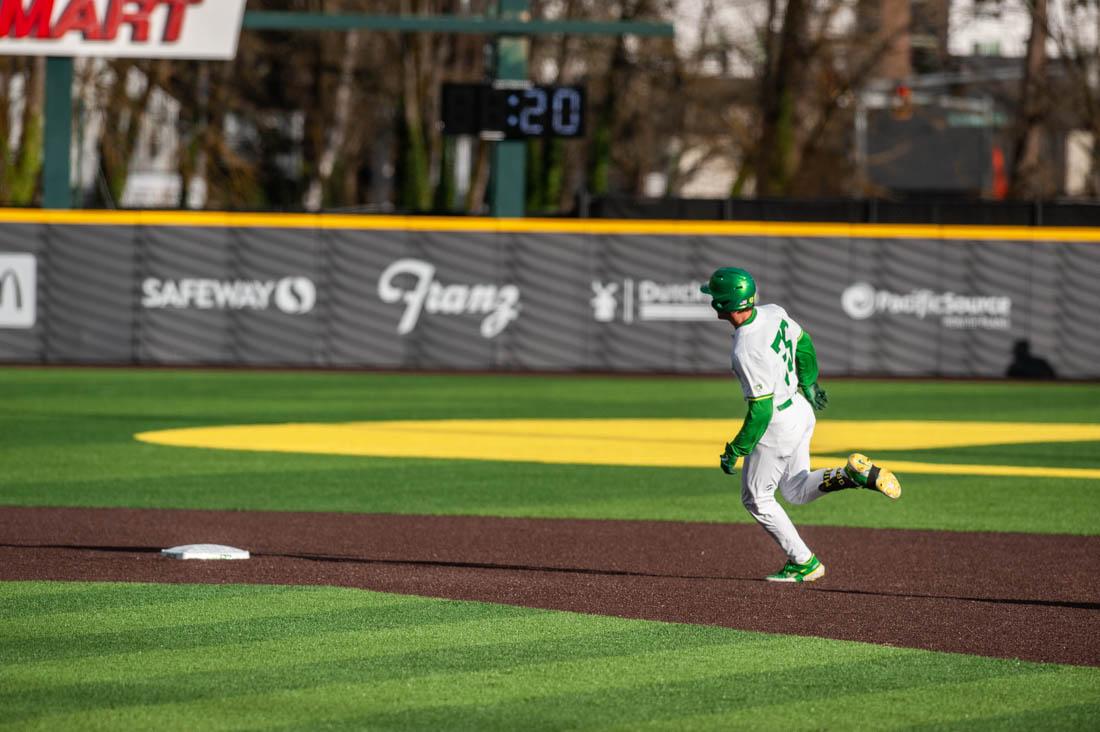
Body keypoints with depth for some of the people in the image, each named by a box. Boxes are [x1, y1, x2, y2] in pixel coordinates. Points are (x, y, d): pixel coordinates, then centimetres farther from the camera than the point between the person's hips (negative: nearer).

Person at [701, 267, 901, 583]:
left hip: (777, 427, -9)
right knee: (797, 491, 23)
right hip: (802, 411, 9)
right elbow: (803, 342, 13)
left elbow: (760, 410, -27)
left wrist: (735, 451, -16)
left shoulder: (746, 351, -31)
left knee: (756, 498, 12)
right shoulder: (773, 313, -6)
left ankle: (804, 563, 17)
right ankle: (852, 473, 2)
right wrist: (809, 381, 29)